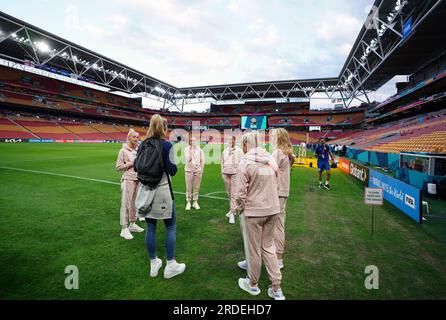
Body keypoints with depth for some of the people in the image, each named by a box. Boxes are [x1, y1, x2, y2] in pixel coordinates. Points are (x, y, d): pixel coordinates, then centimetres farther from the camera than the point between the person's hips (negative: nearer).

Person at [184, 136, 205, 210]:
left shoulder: (199, 149, 3)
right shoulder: (187, 149, -1)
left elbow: (202, 160, 6)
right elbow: (188, 159, -12)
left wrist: (201, 170, 2)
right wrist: (191, 151, -18)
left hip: (198, 170, 1)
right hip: (189, 170, -1)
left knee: (196, 187, 4)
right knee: (188, 187, 1)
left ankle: (195, 202, 15)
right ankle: (188, 202, 10)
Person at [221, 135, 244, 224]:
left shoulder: (238, 150, -1)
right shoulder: (225, 151, 11)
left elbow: (241, 162, -4)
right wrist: (222, 172, 12)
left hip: (235, 174, -5)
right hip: (226, 174, 5)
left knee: (234, 194, -8)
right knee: (229, 194, 14)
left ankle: (232, 214, -6)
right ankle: (232, 209, 30)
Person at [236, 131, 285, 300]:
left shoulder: (246, 162, -15)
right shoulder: (271, 159, 2)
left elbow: (241, 193, -15)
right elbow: (274, 186, 4)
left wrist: (240, 210, 1)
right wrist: (268, 203, 13)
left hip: (253, 211, -5)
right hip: (273, 210, 6)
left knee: (253, 249, 13)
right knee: (268, 247, 19)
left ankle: (253, 284, 34)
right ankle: (276, 289, 26)